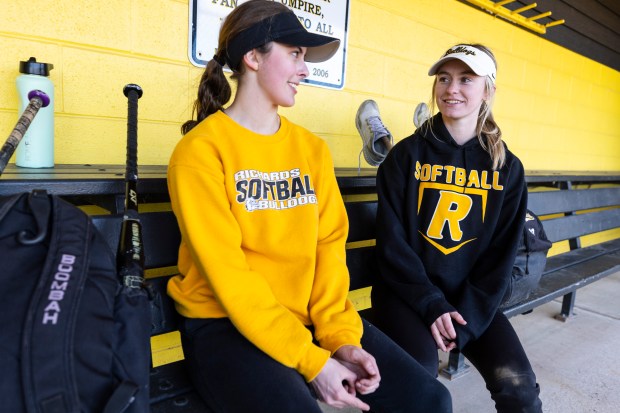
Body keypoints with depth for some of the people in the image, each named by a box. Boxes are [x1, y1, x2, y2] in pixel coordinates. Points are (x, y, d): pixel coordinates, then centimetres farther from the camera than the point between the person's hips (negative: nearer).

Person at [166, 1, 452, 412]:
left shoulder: (313, 149, 7)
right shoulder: (200, 151, -10)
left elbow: (329, 246, 2)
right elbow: (226, 273, -16)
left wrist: (340, 336, -10)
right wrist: (310, 360, -19)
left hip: (310, 316, 5)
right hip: (225, 324, -4)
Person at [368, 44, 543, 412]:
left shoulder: (507, 168, 3)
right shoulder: (406, 155, -4)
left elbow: (501, 257, 1)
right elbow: (392, 241, -8)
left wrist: (468, 319, -9)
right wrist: (432, 304, -15)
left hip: (473, 299, 3)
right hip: (407, 291, -2)